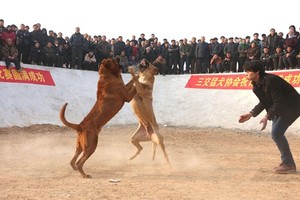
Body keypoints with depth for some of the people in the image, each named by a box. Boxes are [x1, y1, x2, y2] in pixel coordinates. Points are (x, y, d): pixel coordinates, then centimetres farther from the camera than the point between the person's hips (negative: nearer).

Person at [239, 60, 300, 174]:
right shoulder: (256, 85, -1)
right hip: (280, 108, 10)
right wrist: (251, 114, 1)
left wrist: (267, 117, -34)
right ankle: (287, 163, 19)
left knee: (276, 133, -16)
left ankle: (288, 164, -5)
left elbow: (278, 102, -29)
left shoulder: (270, 80, -28)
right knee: (276, 133, 8)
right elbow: (263, 102, 9)